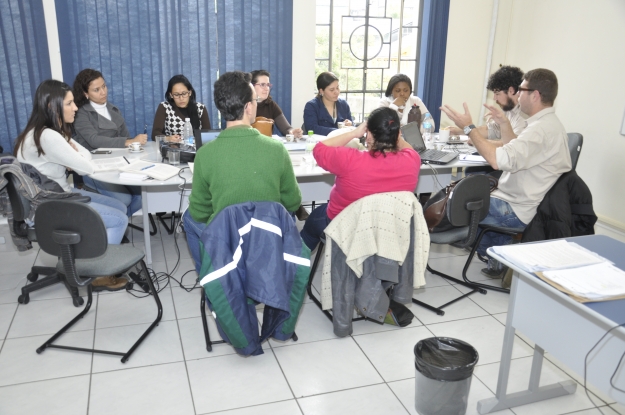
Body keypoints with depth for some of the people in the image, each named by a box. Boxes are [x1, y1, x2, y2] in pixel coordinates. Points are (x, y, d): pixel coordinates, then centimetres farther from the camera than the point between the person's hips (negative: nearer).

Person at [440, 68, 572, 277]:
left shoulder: (542, 129, -24)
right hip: (518, 201, 10)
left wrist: (469, 127, -29)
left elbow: (500, 160, -34)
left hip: (517, 212, -10)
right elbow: (516, 153, 21)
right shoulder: (547, 123, 10)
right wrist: (505, 124, 12)